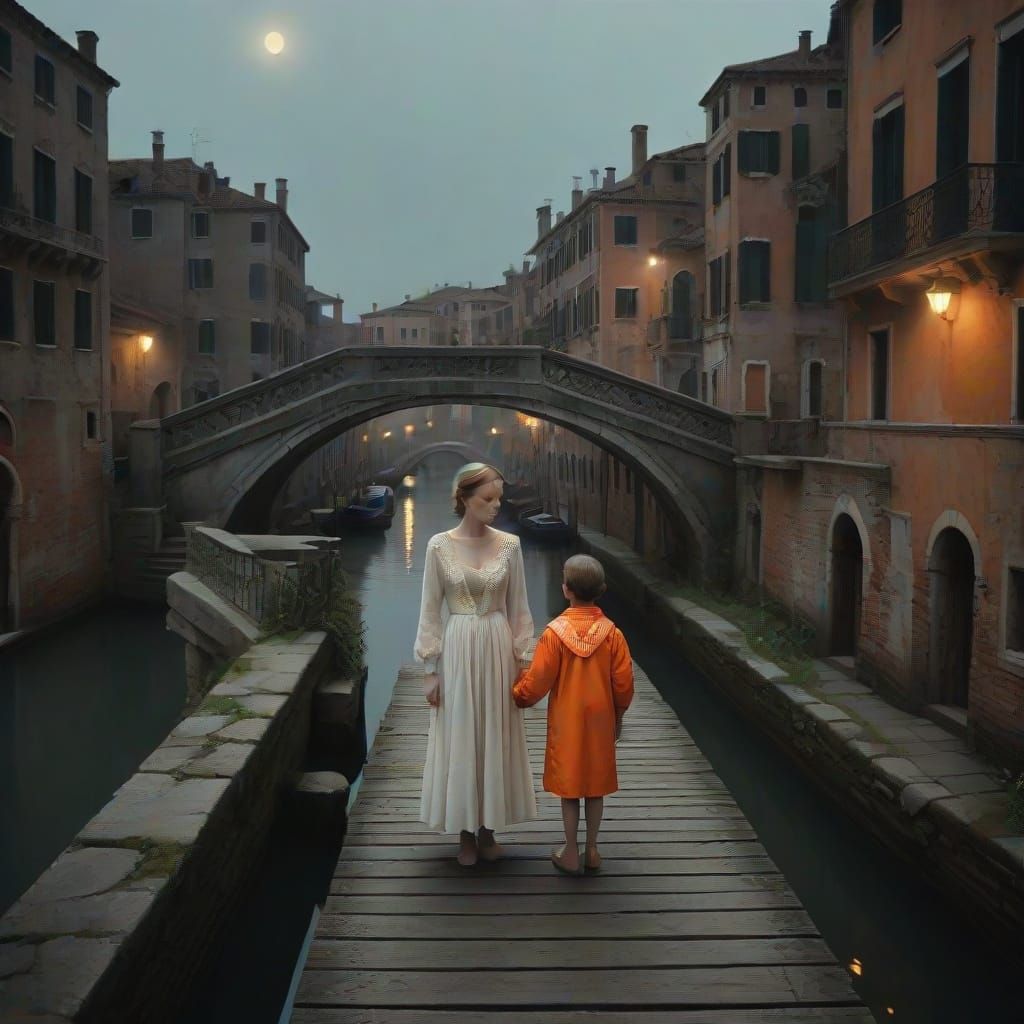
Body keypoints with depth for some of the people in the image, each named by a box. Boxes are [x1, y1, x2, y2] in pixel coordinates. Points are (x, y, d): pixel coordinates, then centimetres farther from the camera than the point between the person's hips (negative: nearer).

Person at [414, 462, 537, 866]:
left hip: (498, 651, 2)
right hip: (457, 651, -2)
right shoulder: (440, 546, -6)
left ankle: (488, 828, 25)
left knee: (495, 738, 9)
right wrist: (430, 668, -4)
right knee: (460, 739, 6)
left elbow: (518, 609, 4)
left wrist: (522, 661, 3)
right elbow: (430, 611, -2)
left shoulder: (509, 544, 0)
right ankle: (466, 832, 21)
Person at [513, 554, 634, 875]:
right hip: (600, 722, 2)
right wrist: (618, 716, 13)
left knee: (569, 787, 9)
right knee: (596, 786, 13)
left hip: (566, 723, -2)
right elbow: (624, 683, -3)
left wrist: (518, 696, 10)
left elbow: (537, 681, -10)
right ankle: (591, 851, 21)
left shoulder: (554, 633, -15)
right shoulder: (611, 633, -8)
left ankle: (571, 854, 16)